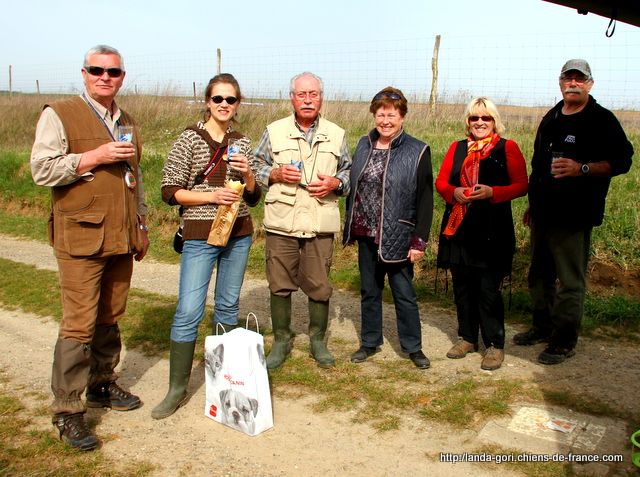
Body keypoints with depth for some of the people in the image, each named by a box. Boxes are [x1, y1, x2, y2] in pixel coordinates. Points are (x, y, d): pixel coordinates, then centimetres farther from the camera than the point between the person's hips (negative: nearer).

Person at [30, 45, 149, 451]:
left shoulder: (127, 123, 18)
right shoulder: (59, 115, -2)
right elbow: (42, 170, -10)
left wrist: (142, 226, 22)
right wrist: (96, 156, -17)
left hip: (121, 239, 6)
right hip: (81, 238, -6)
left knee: (111, 318, 12)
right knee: (79, 325, -6)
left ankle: (102, 385, 27)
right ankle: (67, 411, 3)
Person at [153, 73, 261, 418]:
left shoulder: (242, 143, 8)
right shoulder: (190, 139, -4)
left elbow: (253, 198, 10)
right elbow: (170, 191, -7)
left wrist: (247, 174, -9)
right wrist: (211, 196, -18)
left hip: (239, 234, 5)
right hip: (200, 235, -4)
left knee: (228, 306, 13)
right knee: (188, 312, -8)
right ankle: (177, 389, 3)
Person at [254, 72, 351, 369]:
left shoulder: (336, 135, 9)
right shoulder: (274, 131, 5)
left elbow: (348, 172, 15)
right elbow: (256, 169, 9)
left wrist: (335, 183, -6)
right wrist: (276, 174, -11)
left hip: (320, 224, 1)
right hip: (281, 222, 0)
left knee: (319, 287, 6)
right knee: (280, 285, 6)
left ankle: (318, 341, 25)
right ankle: (281, 341, 23)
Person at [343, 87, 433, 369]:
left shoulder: (417, 151, -8)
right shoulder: (364, 145, 7)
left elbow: (425, 200, -10)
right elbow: (353, 188, 11)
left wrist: (419, 241, -14)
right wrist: (349, 227, 9)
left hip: (396, 237, -5)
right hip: (366, 234, 5)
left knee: (404, 293, 6)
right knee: (369, 291, 15)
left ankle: (413, 347, 21)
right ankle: (370, 342, 30)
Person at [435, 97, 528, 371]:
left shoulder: (507, 148, 2)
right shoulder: (457, 148, 14)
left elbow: (521, 185, -2)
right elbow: (441, 181, 11)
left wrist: (492, 192, -17)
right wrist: (454, 192, -10)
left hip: (492, 229, -4)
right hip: (458, 227, 4)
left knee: (489, 289, -3)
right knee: (462, 286, 10)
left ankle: (495, 345, 11)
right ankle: (467, 337, 26)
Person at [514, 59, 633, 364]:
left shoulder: (601, 120, -4)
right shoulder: (550, 119, 17)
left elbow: (622, 161, -10)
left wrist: (582, 168, -24)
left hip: (574, 216, -7)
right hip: (543, 213, 8)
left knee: (570, 281, -3)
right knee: (539, 275, 16)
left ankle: (564, 342, 6)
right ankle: (543, 328, 30)